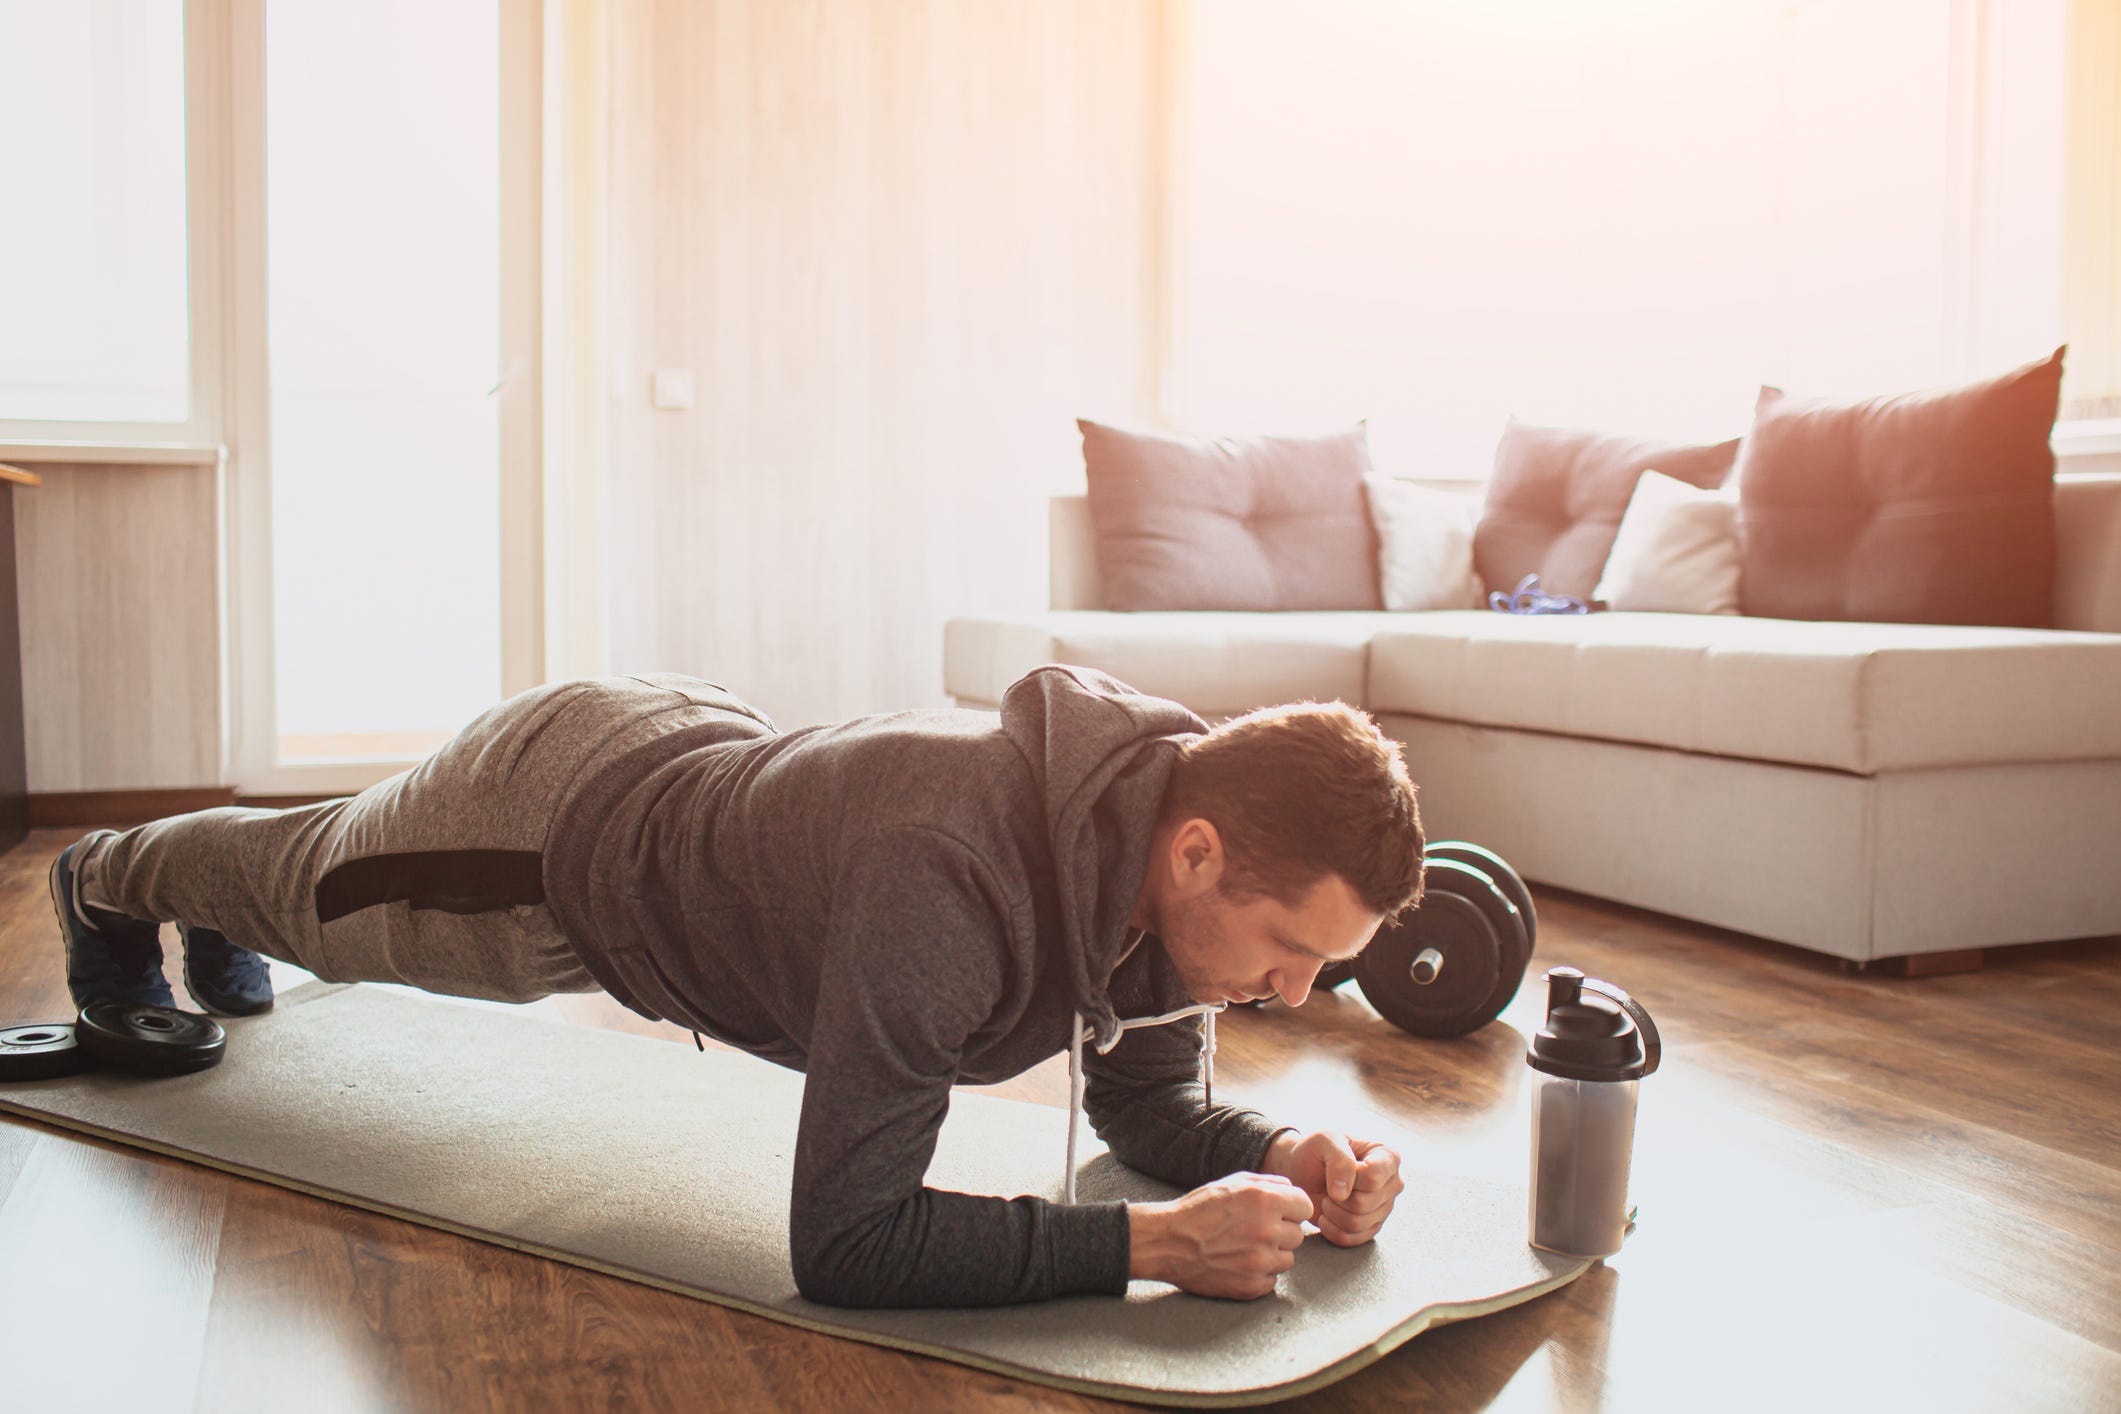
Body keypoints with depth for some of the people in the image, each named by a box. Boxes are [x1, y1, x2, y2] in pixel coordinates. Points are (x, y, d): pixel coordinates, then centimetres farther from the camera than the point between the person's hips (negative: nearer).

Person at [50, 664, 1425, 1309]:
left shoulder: (1171, 847, -23)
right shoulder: (947, 877, -48)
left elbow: (1142, 1102, -7)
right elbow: (841, 1241, -44)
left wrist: (1279, 1150, -27)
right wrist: (1156, 1240, -45)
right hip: (550, 820, -5)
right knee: (308, 889, 30)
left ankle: (220, 918, 71)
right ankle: (111, 880, 65)